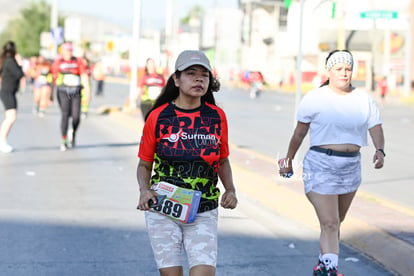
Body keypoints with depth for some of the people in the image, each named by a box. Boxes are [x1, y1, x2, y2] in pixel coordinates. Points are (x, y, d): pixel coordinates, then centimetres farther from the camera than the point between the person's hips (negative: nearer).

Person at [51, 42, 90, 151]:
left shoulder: (78, 61, 6)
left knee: (76, 116, -6)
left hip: (75, 92, 1)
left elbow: (84, 75, -3)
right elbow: (55, 77, 14)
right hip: (63, 91, -1)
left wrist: (87, 88, -16)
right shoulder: (58, 62, 5)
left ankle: (73, 133, 27)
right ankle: (64, 140, -7)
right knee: (65, 115, -13)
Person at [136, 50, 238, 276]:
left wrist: (230, 190, -1)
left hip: (203, 214, 1)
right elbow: (144, 164, 7)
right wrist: (144, 190, -12)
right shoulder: (158, 117, -2)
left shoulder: (217, 117, 3)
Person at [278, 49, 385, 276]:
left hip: (351, 166, 5)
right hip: (321, 165, -5)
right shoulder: (315, 98, -6)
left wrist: (379, 150, -21)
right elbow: (299, 132, 2)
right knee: (329, 223, -13)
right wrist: (288, 160, 7)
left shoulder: (364, 100, 4)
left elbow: (376, 128, -2)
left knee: (336, 222, 19)